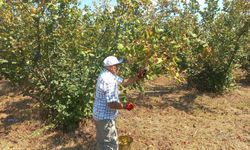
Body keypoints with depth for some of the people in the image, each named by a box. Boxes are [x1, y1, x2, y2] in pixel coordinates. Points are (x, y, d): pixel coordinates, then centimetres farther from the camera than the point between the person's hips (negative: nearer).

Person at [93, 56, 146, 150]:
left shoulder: (108, 75, 4)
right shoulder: (109, 81, -29)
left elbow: (124, 82, 11)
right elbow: (112, 104, -30)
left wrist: (137, 77, 0)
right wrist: (125, 106, -14)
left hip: (100, 115, 10)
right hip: (105, 117, -10)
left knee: (102, 140, 27)